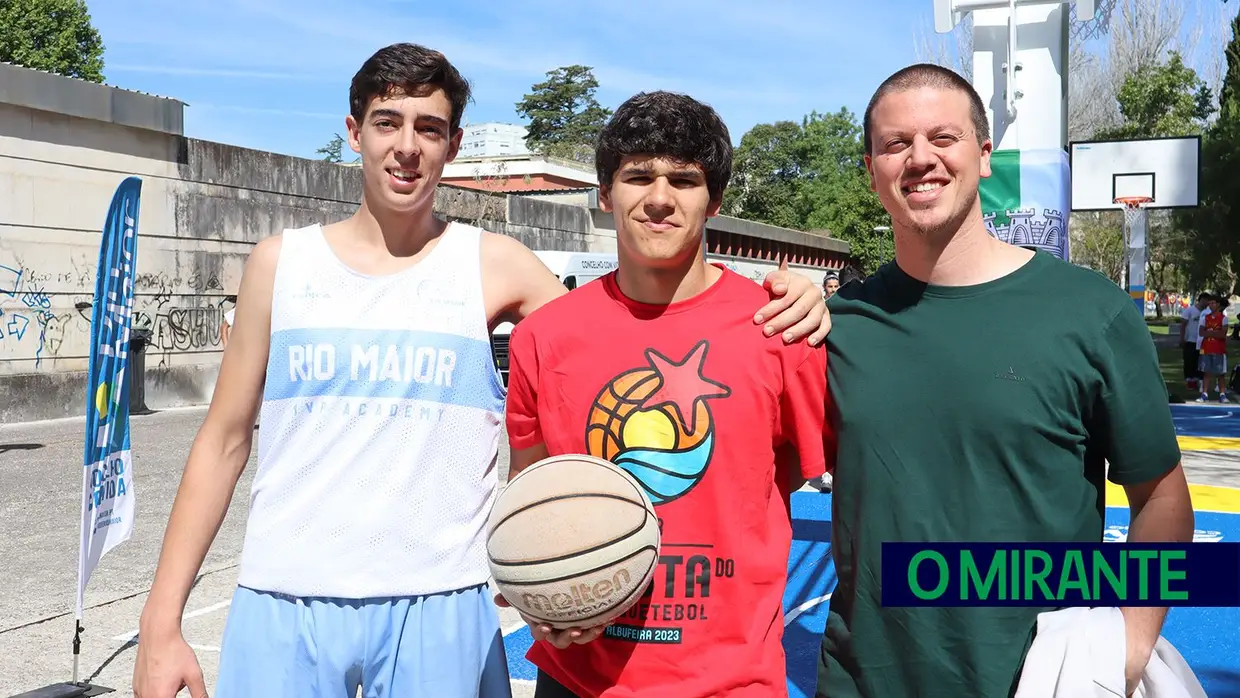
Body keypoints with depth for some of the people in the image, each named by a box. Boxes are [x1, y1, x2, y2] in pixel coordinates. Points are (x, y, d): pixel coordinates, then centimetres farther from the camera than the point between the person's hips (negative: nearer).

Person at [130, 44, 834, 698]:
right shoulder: (282, 262, 4)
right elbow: (225, 441, 6)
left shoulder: (493, 265, 0)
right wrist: (162, 620, 2)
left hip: (438, 607, -1)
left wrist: (776, 304, -15)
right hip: (282, 603, 2)